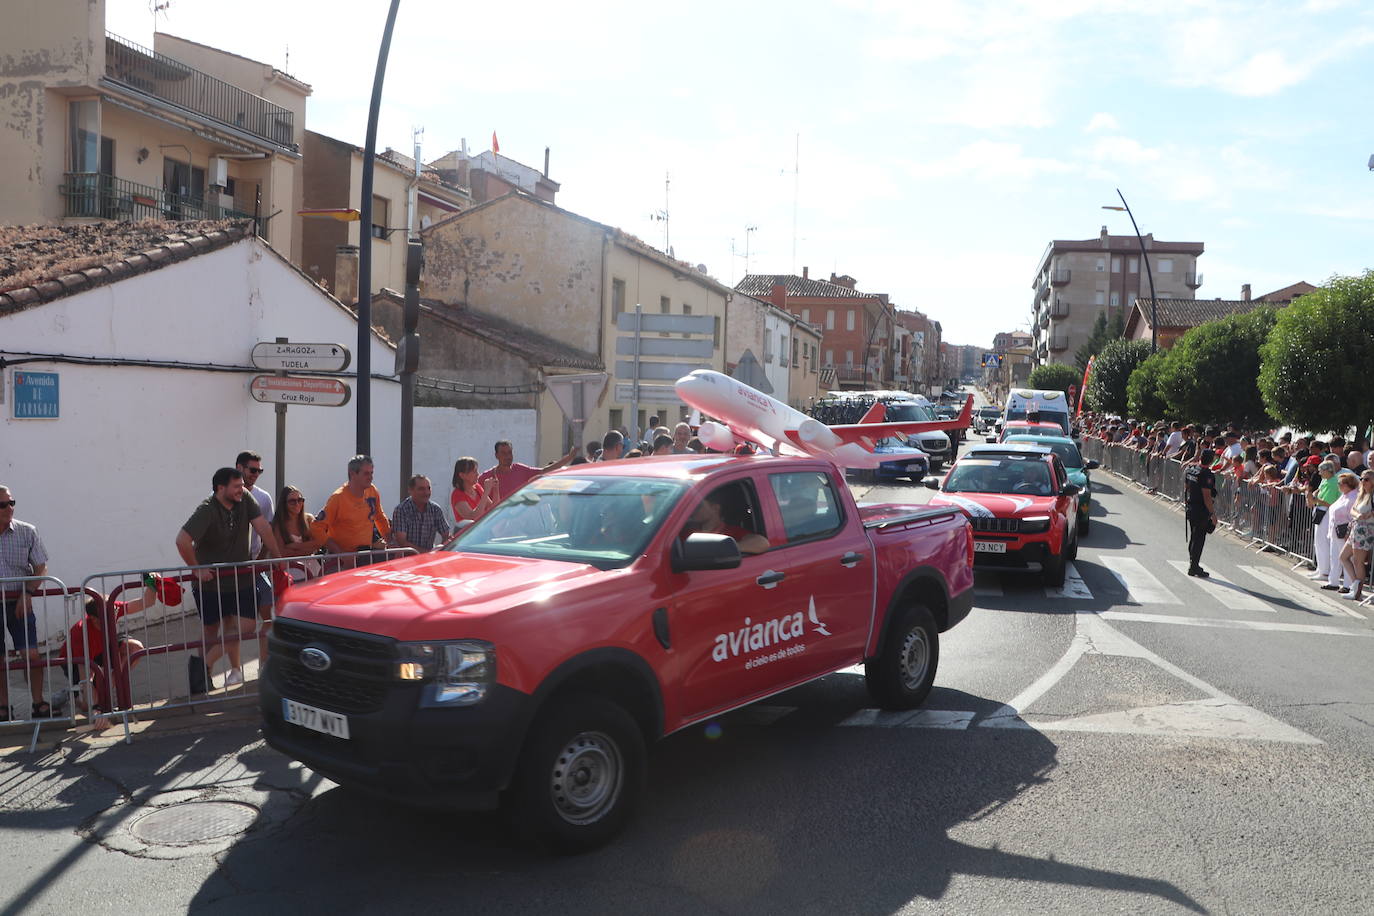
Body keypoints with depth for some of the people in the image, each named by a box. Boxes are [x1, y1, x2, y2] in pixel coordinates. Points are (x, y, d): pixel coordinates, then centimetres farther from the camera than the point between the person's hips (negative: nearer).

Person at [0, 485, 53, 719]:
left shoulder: (26, 532, 0)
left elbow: (41, 567, 3)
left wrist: (27, 593, -9)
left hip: (19, 601, 0)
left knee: (31, 653, -5)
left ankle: (38, 703, 6)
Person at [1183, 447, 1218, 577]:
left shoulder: (1190, 469, 3)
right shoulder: (1206, 474, -21)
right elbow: (1207, 496, -22)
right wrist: (1213, 514, -17)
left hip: (1189, 507, 8)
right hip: (1201, 511, -8)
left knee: (1193, 537, 17)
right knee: (1199, 538, 0)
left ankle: (1192, 564, 26)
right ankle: (1194, 566, 4)